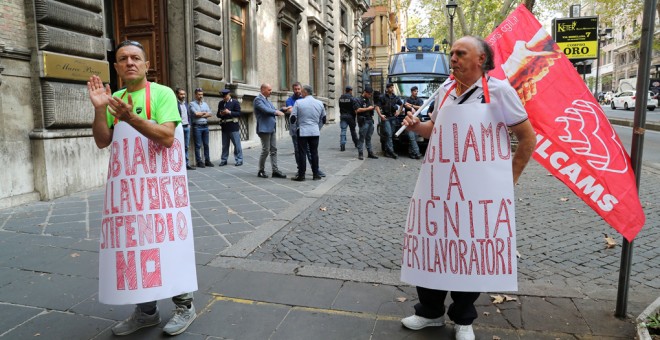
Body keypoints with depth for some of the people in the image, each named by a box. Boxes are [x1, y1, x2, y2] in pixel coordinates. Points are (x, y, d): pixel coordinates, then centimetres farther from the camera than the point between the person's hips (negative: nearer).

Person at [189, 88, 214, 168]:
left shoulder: (205, 104, 15)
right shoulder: (192, 104, -1)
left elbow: (209, 114, 3)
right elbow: (196, 114, -14)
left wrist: (200, 114, -8)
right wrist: (204, 113, 0)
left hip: (205, 126, 5)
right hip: (197, 126, -5)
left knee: (206, 144, 8)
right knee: (198, 145, -2)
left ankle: (207, 160, 14)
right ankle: (199, 161, 3)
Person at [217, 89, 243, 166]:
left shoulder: (235, 102, -2)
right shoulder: (221, 103, 13)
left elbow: (239, 113, -9)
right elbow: (218, 114, 18)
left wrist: (229, 112, -18)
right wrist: (220, 114, -5)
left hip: (233, 126, -5)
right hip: (224, 127, 5)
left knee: (237, 144, -1)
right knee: (224, 145, 11)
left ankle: (239, 160, 5)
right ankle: (223, 160, 18)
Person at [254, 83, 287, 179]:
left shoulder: (266, 99, 18)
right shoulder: (258, 99, -10)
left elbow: (273, 109, 16)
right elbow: (265, 110, -24)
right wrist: (276, 112, -15)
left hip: (271, 128, 9)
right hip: (264, 128, -9)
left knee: (274, 150, 7)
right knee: (266, 150, -2)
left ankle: (275, 170, 10)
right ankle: (261, 171, 12)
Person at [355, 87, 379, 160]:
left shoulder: (370, 100, 19)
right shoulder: (359, 100, -4)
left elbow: (375, 107, 35)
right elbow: (357, 110, -18)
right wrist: (368, 108, -14)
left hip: (370, 121, 7)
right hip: (363, 121, -7)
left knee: (368, 138, 11)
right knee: (362, 138, -6)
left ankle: (370, 153, 15)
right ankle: (360, 154, -4)